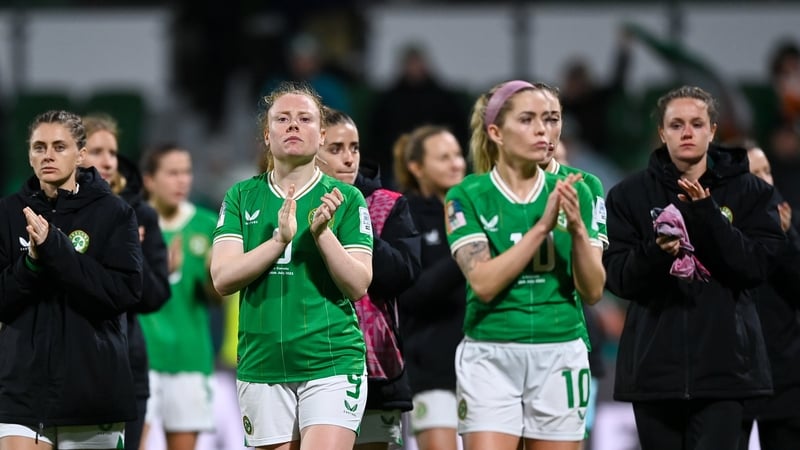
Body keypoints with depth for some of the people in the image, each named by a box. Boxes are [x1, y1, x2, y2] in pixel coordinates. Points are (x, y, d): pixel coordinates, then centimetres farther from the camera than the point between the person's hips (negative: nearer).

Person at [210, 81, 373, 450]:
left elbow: (359, 285, -4)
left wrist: (323, 233, -19)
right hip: (262, 365, 3)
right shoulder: (242, 197, 8)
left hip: (331, 365, -3)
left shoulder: (345, 199, 3)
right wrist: (280, 239, -17)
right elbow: (223, 277, -4)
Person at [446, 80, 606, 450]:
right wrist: (542, 225, -20)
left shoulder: (573, 193, 6)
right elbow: (483, 282, -15)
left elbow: (593, 291, 1)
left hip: (561, 355, 3)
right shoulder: (467, 197, -1)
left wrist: (577, 229, -16)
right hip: (490, 354, -3)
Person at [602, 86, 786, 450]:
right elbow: (617, 276, -1)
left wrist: (707, 216, -18)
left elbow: (758, 266, -7)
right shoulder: (630, 195, 6)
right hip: (654, 365, 2)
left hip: (723, 364, -2)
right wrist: (655, 253, -21)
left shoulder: (748, 191, 4)